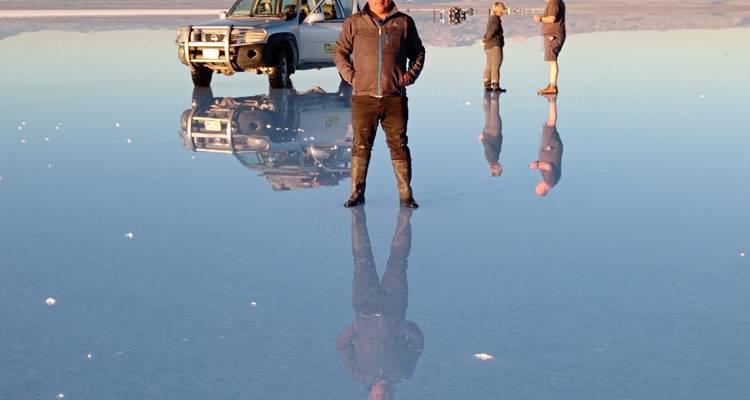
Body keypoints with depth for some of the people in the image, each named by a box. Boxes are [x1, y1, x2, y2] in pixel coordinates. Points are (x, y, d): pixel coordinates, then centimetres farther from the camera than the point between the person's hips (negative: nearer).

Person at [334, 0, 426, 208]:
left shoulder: (404, 22, 8)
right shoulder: (354, 23, 6)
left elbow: (418, 52, 18)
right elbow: (340, 51, 14)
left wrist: (410, 75, 5)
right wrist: (350, 75, 1)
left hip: (394, 97, 0)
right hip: (363, 96, 0)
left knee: (399, 145, 2)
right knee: (361, 145, 4)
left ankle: (405, 194, 8)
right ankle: (357, 193, 12)